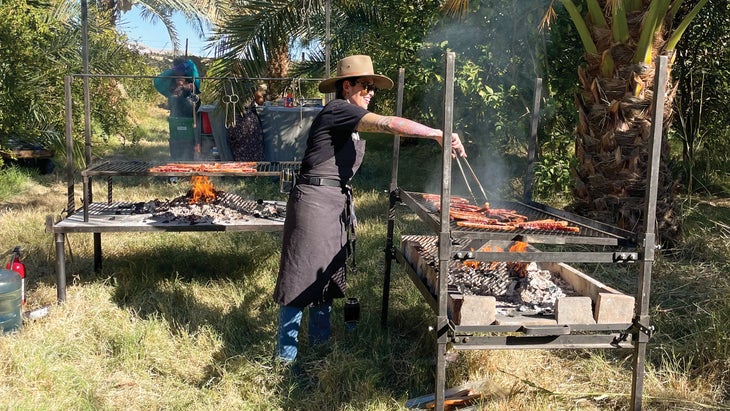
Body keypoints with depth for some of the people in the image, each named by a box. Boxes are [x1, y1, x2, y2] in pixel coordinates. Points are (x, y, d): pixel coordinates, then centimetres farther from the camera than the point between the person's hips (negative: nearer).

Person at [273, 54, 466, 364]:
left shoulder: (350, 124, 17)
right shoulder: (338, 110, -13)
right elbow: (388, 124, -23)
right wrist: (439, 134, -22)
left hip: (335, 204, 10)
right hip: (314, 200, -10)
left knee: (326, 275, 14)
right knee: (301, 277, -5)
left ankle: (319, 340, 26)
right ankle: (286, 355, 4)